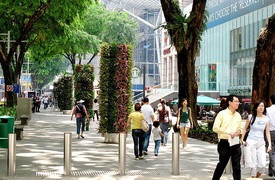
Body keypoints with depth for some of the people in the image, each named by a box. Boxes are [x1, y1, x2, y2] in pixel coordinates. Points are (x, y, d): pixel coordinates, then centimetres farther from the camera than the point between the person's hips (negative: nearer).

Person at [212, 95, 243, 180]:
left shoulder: (238, 115, 11)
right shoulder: (222, 114, -6)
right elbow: (215, 128, -11)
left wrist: (239, 131, -2)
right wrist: (229, 133, -17)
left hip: (235, 143, 5)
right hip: (224, 143, -4)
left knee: (237, 166, 1)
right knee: (222, 164, 7)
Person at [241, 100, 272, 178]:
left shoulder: (266, 119, 4)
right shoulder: (251, 117, -1)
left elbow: (267, 132, 6)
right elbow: (245, 128, 9)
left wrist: (269, 144, -1)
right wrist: (242, 140, 3)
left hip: (261, 143, 2)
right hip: (251, 142, -2)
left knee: (263, 165, -5)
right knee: (254, 165, -4)